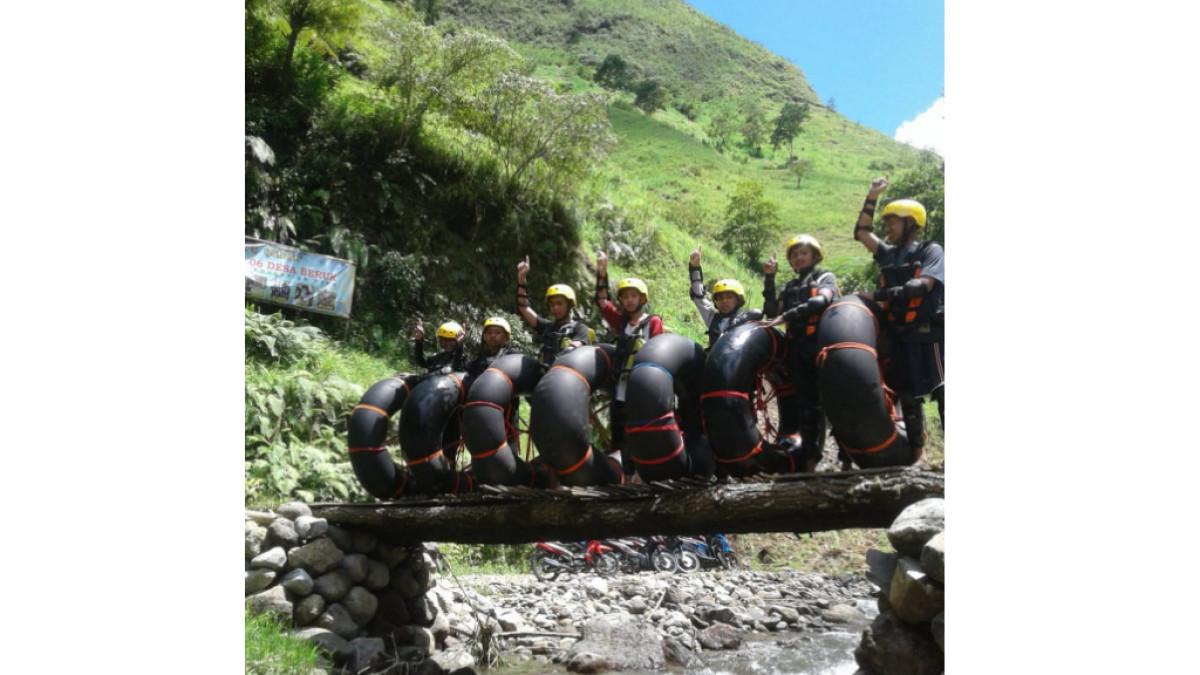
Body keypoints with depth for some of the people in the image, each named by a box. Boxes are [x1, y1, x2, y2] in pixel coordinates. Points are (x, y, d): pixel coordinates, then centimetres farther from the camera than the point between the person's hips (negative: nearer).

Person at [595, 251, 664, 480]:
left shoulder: (653, 321, 2)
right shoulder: (621, 321, 14)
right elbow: (602, 302, 5)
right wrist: (602, 274, -6)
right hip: (620, 390, 5)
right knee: (620, 435, 8)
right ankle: (627, 477, 15)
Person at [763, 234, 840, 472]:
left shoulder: (826, 278, 9)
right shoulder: (790, 287, 24)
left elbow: (821, 301, -12)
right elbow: (771, 311, 10)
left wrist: (787, 316, -18)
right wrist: (769, 279, 6)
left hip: (819, 346, -5)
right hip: (797, 349, 5)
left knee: (813, 404, -9)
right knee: (798, 403, 3)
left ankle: (810, 459, -10)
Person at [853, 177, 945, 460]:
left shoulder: (931, 250, -1)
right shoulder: (889, 254, 16)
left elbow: (923, 284, -16)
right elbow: (861, 233, 16)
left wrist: (883, 294, -26)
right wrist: (872, 198, 8)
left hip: (928, 334, -6)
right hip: (899, 336, 6)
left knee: (941, 392, -6)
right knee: (908, 395, 9)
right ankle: (917, 452, 16)